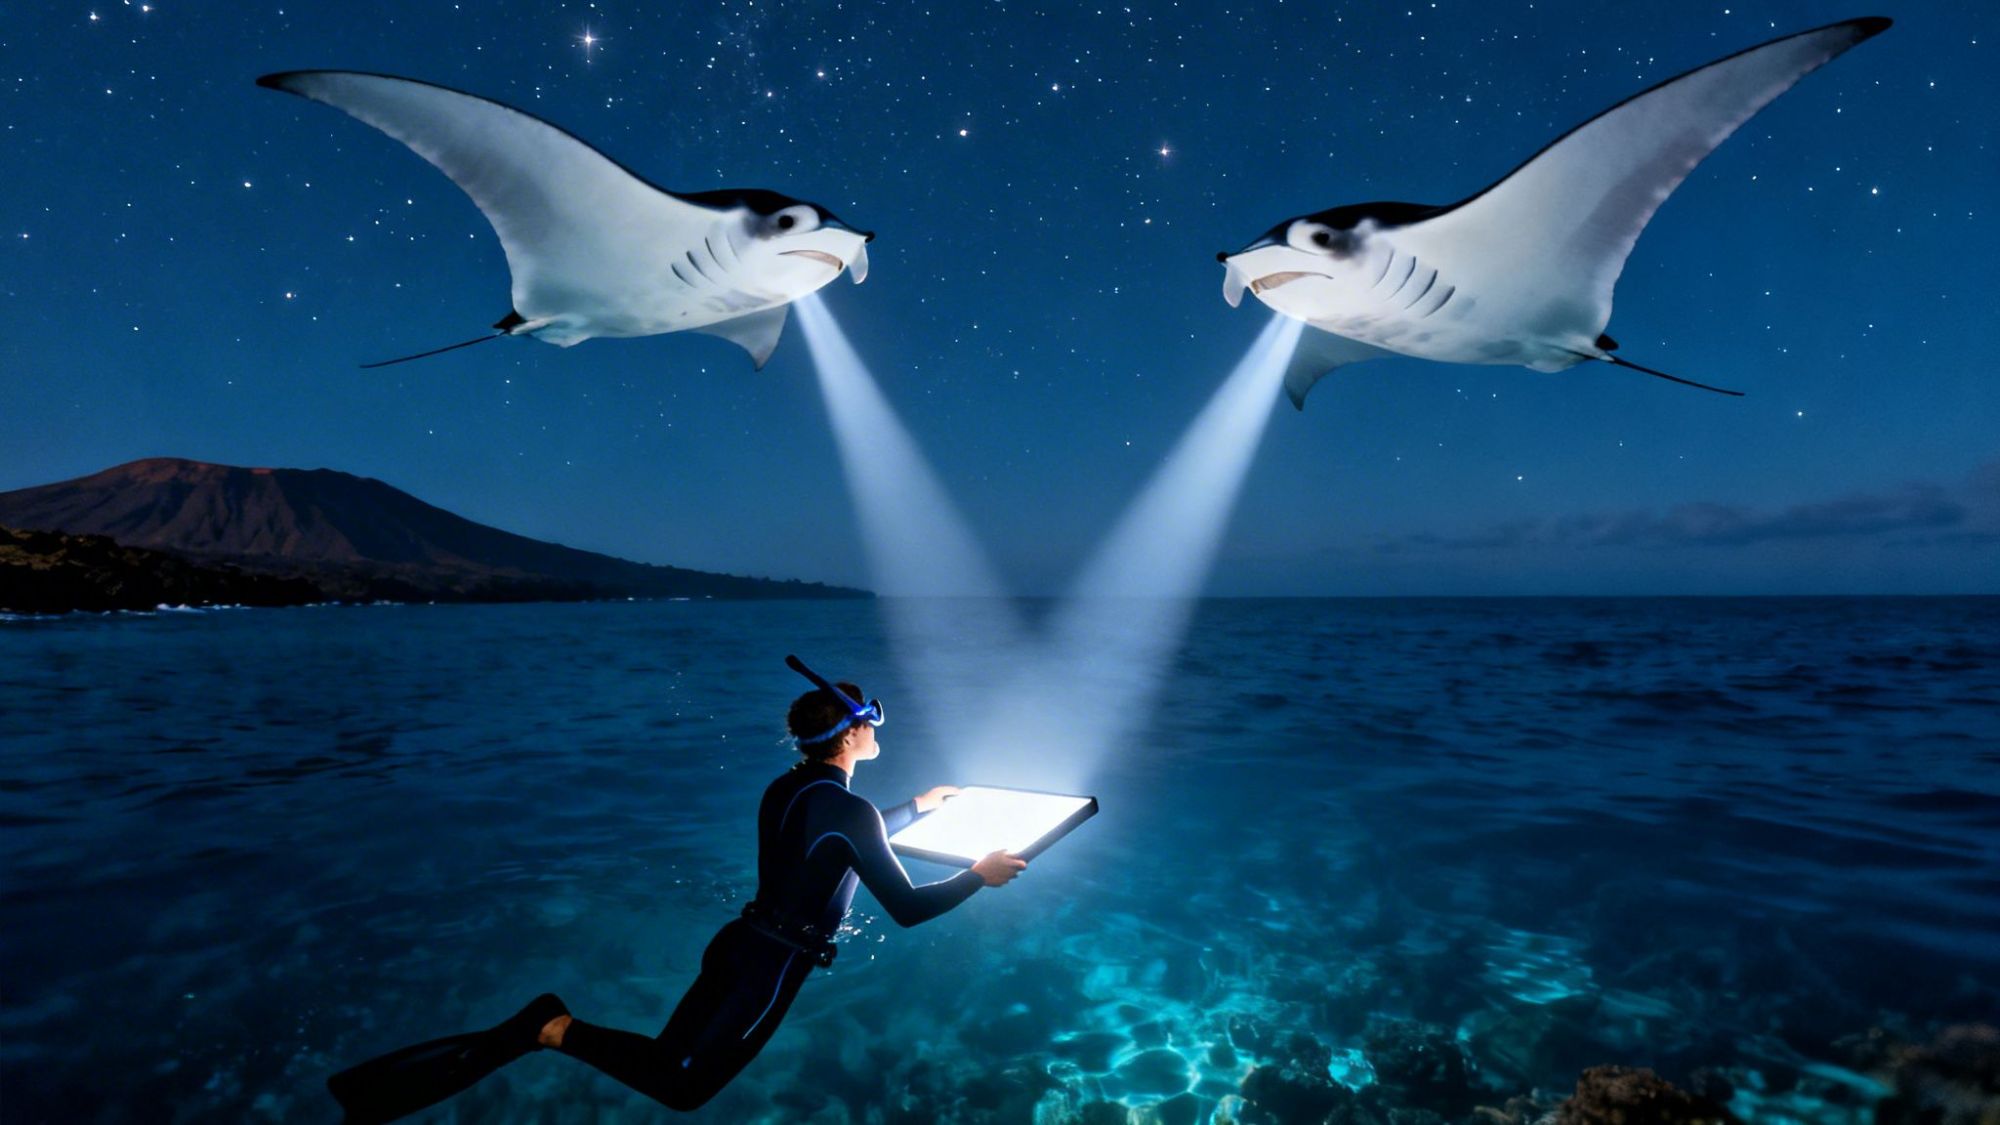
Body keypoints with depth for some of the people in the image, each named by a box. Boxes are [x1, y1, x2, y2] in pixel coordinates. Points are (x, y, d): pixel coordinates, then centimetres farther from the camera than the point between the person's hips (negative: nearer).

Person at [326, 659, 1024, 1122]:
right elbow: (908, 908, -19)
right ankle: (554, 1031, -7)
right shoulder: (851, 808, -21)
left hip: (739, 944, 8)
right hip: (772, 968, -8)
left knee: (667, 1058, 17)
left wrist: (915, 808, 32)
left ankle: (540, 1031, 0)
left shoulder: (786, 788, 7)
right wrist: (980, 875, -4)